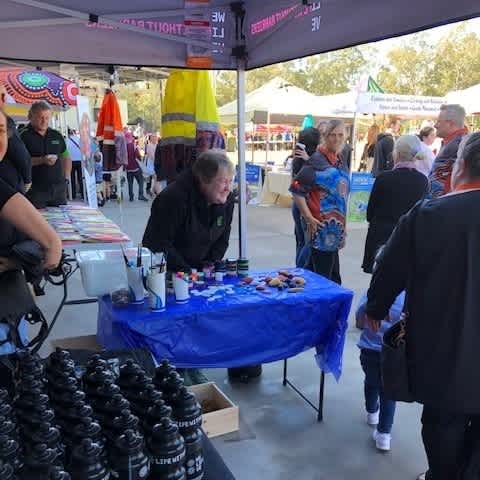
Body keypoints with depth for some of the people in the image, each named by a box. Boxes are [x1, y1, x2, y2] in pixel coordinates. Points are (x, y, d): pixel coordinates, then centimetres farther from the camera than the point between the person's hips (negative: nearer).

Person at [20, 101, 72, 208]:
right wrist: (42, 160, -21)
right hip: (35, 190, -5)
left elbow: (66, 157, 23)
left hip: (58, 189, 5)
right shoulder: (24, 136, -2)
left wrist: (66, 178, 11)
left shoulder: (56, 135, 14)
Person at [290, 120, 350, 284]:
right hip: (322, 228, -8)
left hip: (334, 229, 8)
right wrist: (309, 219, -17)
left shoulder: (339, 160, 11)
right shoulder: (317, 160, -13)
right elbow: (296, 189, -17)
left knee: (333, 278, 16)